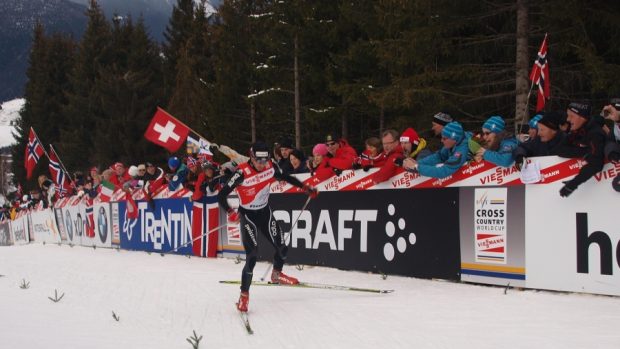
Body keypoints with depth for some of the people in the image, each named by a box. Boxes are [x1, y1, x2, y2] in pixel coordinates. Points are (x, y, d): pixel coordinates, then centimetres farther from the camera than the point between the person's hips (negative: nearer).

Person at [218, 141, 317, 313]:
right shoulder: (242, 173, -28)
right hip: (248, 216, -5)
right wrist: (230, 212, -44)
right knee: (252, 256, -14)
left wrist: (305, 187, 5)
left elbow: (285, 177, 9)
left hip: (265, 212, 5)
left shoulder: (270, 167, -13)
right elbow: (221, 195, -29)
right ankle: (244, 295, 0)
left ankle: (277, 274, 40)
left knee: (281, 247, 8)